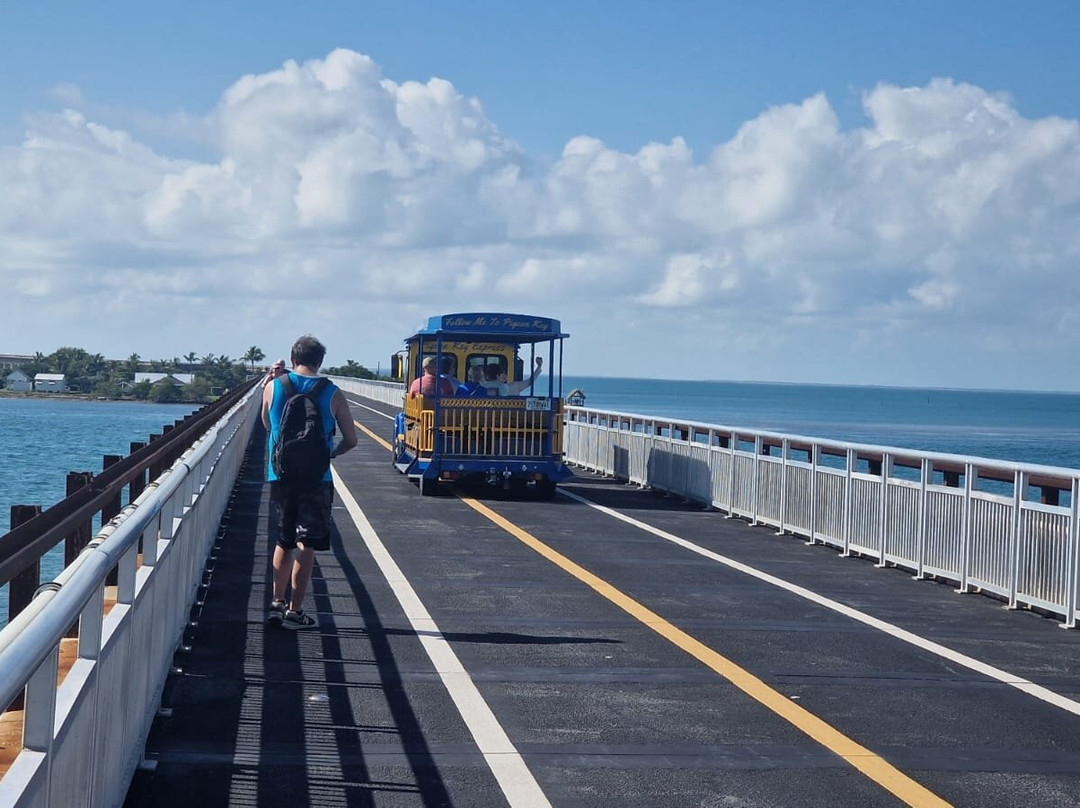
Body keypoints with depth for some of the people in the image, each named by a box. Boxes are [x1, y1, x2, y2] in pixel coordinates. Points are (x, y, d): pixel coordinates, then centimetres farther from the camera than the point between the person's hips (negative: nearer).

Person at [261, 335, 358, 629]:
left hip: (280, 475, 3)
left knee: (284, 539, 18)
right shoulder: (333, 394, -4)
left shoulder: (273, 387, 1)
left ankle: (277, 602, 23)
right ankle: (294, 611, 0)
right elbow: (350, 440, 0)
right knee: (306, 544, 0)